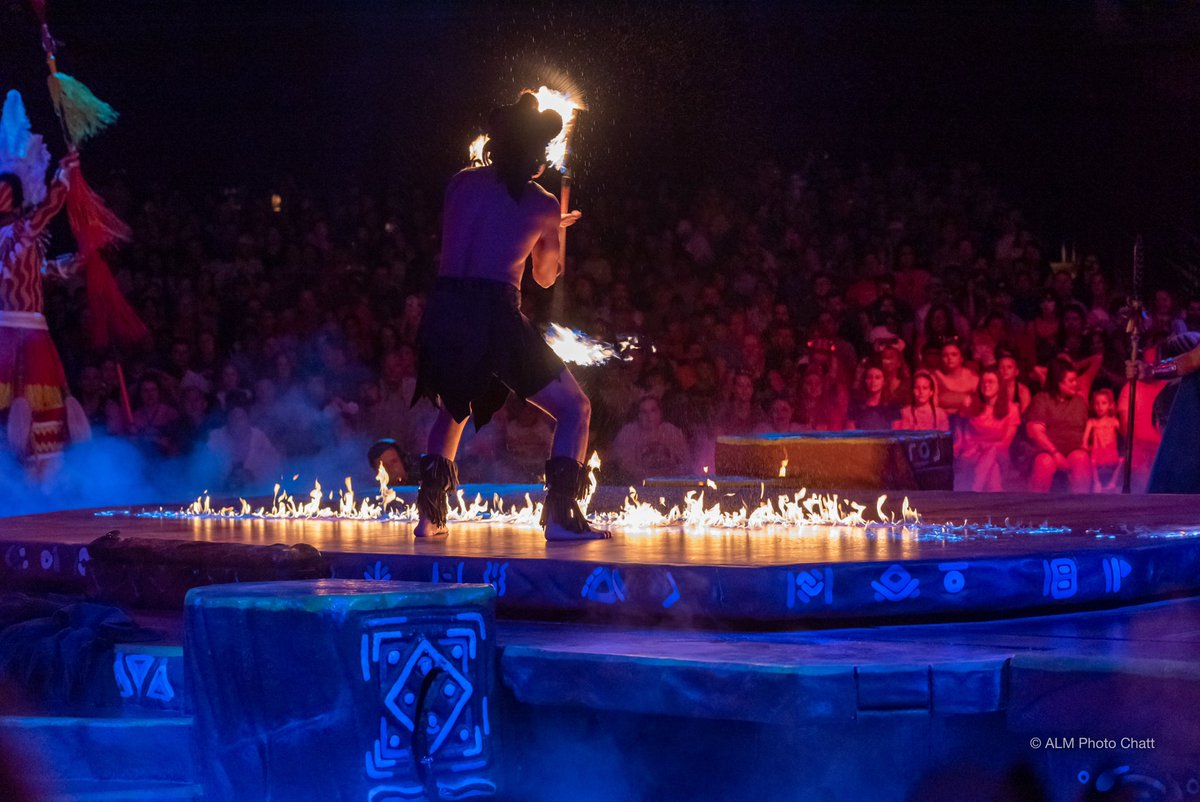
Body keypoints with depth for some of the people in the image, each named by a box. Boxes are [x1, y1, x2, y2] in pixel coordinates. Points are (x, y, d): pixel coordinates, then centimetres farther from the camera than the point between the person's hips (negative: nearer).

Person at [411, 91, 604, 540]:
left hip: (442, 316, 5)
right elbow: (546, 276, 19)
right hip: (494, 316, -5)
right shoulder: (542, 205, 5)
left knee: (453, 409, 32)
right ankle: (560, 515, -10)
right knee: (573, 408, 6)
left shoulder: (461, 184, 13)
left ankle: (429, 515, 22)